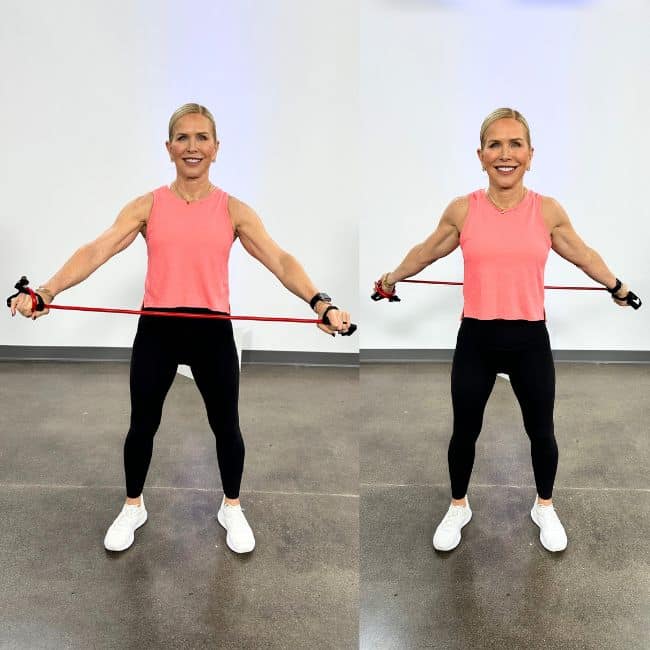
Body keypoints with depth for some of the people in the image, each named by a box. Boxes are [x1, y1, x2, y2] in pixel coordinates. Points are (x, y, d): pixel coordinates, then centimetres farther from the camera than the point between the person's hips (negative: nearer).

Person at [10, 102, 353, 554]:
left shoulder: (233, 210, -1)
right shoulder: (147, 206, 0)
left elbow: (279, 260, -11)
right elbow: (97, 250, -11)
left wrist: (320, 303, -28)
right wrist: (47, 291, -27)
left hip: (212, 331, 0)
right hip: (156, 330, 1)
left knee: (226, 426, 12)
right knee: (142, 425, 14)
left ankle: (232, 509, 37)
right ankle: (133, 508, 39)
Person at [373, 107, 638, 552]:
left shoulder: (549, 211, -5)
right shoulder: (462, 210, -6)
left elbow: (584, 255, 14)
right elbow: (425, 253, 13)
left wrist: (617, 286, 27)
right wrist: (391, 279, 26)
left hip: (530, 340, 0)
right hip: (476, 339, 0)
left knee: (541, 431, 16)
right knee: (465, 432, 14)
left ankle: (545, 508, 42)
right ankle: (458, 508, 39)